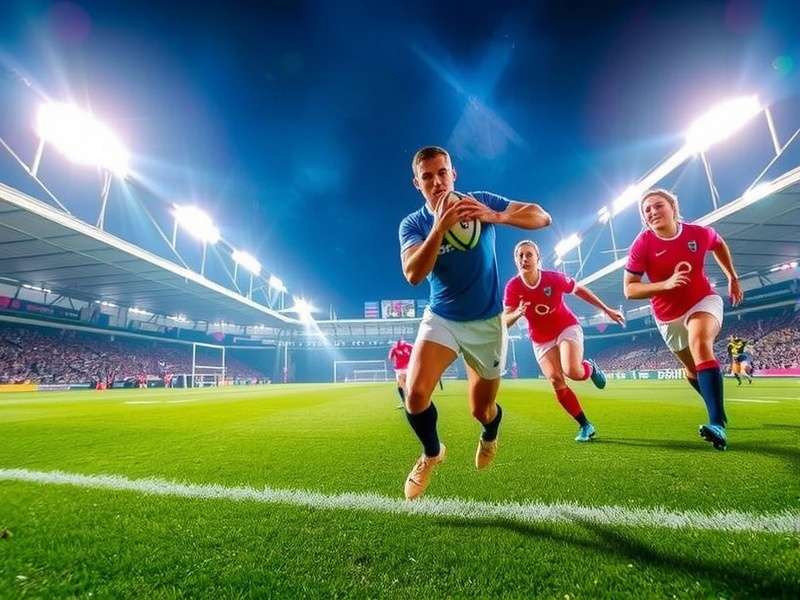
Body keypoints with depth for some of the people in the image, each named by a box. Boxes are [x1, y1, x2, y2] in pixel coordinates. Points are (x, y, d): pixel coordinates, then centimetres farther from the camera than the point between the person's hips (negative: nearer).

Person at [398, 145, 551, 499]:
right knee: (415, 395, -20)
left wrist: (494, 216, -29)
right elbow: (413, 275, -25)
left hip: (487, 322, 0)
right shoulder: (413, 224, -9)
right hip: (441, 318, 0)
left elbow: (542, 217, -11)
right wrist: (440, 227, -34)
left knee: (481, 410, 10)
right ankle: (432, 453, 15)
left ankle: (489, 436, 51)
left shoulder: (483, 202, -7)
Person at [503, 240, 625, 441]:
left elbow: (579, 290, 0)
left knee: (572, 372, -24)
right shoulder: (512, 287, -18)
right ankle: (585, 425, 12)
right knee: (556, 382, -7)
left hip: (567, 328, -2)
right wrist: (517, 313, -45)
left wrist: (607, 310, 4)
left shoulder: (554, 278, -19)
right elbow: (505, 321, -21)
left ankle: (590, 368, 15)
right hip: (541, 340, 2)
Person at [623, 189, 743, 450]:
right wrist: (666, 284, -34)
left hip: (703, 301, -1)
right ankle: (718, 407, 46)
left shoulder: (699, 233, -12)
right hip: (669, 317, 1)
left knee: (700, 344, -31)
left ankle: (718, 424, -34)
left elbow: (719, 244, 14)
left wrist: (733, 278, 17)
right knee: (692, 368, 16)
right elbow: (629, 289, -21)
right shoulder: (642, 244, -19)